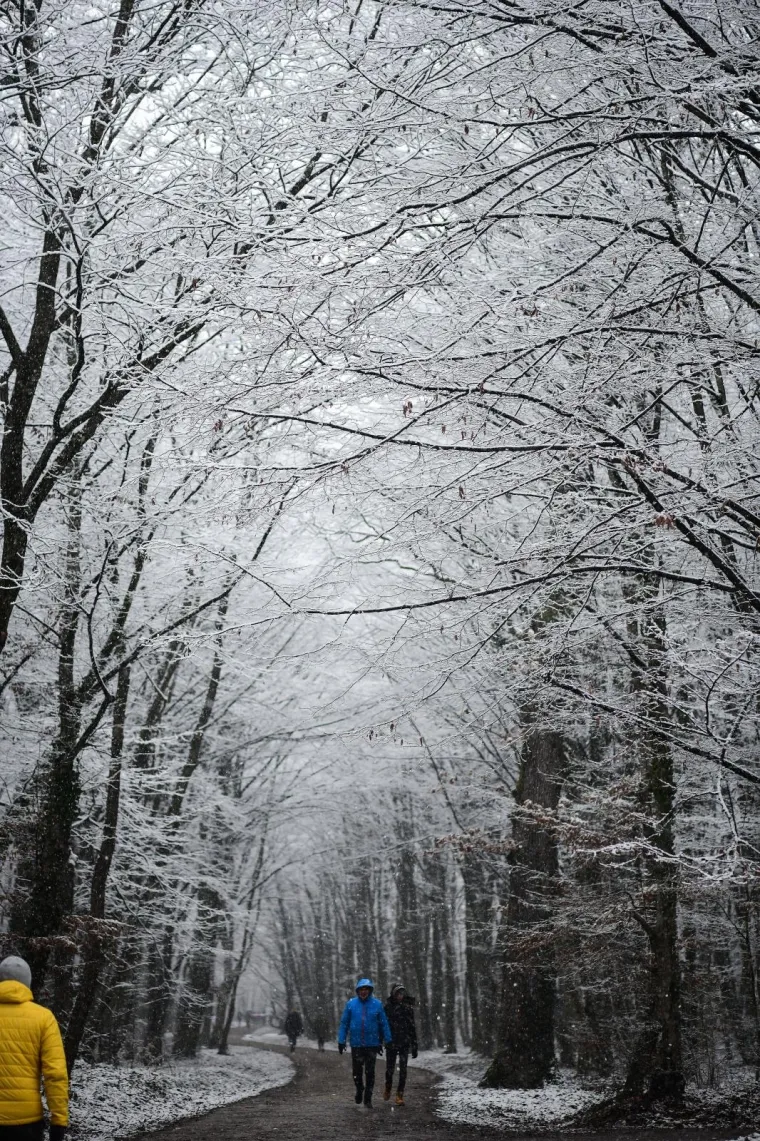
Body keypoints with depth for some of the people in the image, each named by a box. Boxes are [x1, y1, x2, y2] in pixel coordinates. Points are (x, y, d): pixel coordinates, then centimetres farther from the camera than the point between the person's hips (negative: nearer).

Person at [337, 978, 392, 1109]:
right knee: (357, 1071, 7)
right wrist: (341, 1040, -1)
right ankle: (359, 1090, 35)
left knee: (370, 1072, 3)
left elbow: (384, 1024, 2)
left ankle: (368, 1098, 14)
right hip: (356, 1044, 1)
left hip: (372, 1044, 0)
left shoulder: (377, 1004, -2)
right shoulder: (351, 1004, -1)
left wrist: (388, 1040, 1)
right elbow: (344, 1023, 3)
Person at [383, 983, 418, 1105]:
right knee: (390, 1068, 5)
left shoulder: (408, 1007, 1)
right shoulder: (388, 1007, -1)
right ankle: (387, 1088, 32)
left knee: (403, 1069, -7)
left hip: (405, 1043, 0)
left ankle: (400, 1095, 0)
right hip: (391, 1042, 0)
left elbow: (412, 1027, 4)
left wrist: (414, 1046, 2)